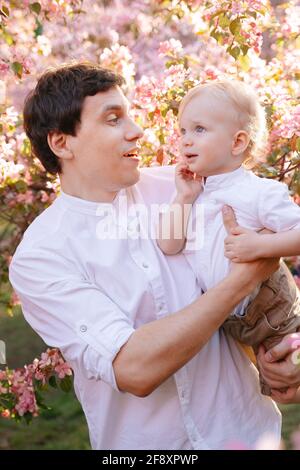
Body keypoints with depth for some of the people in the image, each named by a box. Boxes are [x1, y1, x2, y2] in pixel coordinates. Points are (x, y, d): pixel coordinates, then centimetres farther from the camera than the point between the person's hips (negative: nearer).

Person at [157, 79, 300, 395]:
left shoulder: (259, 192, -22)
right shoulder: (193, 191, -3)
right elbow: (168, 245, -10)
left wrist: (260, 245, -39)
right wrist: (183, 198, -17)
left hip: (272, 312, -5)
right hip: (229, 318, 5)